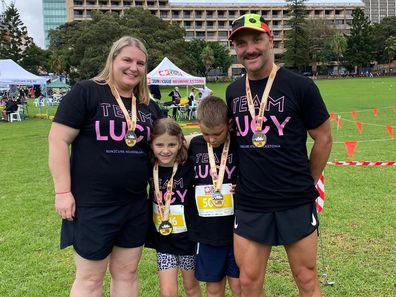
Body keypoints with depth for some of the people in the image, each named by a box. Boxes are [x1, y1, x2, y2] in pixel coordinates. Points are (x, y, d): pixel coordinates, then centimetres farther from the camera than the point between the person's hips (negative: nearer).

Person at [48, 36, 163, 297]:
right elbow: (58, 140, -11)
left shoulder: (149, 106, 10)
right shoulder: (86, 92, -8)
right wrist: (63, 191, -15)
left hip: (136, 204, 6)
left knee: (127, 272, 16)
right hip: (93, 204, -5)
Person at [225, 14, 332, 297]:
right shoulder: (233, 91, 6)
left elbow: (323, 139, -1)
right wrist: (248, 181, 12)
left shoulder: (300, 86, -8)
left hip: (296, 204, -3)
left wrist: (305, 184, 5)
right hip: (248, 206, 4)